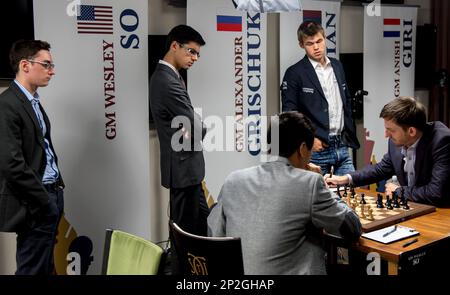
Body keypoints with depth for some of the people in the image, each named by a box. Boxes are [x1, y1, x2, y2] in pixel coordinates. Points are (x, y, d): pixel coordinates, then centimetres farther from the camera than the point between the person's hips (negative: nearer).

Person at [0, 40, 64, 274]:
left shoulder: (33, 101, 15)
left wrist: (57, 185, 9)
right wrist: (44, 200, -15)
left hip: (51, 195, 9)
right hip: (35, 203, -9)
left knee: (46, 266, 17)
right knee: (33, 268, 1)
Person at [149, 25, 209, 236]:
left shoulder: (164, 76, 12)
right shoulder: (168, 82, -21)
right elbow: (196, 127, -20)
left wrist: (191, 130, -7)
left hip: (186, 166, 10)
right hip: (183, 167, -10)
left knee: (204, 223, 17)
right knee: (187, 229, 1)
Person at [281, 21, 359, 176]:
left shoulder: (337, 66, 13)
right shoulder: (294, 73, -6)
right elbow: (289, 113, -8)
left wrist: (349, 134, 12)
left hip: (341, 146, 5)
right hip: (316, 147, -5)